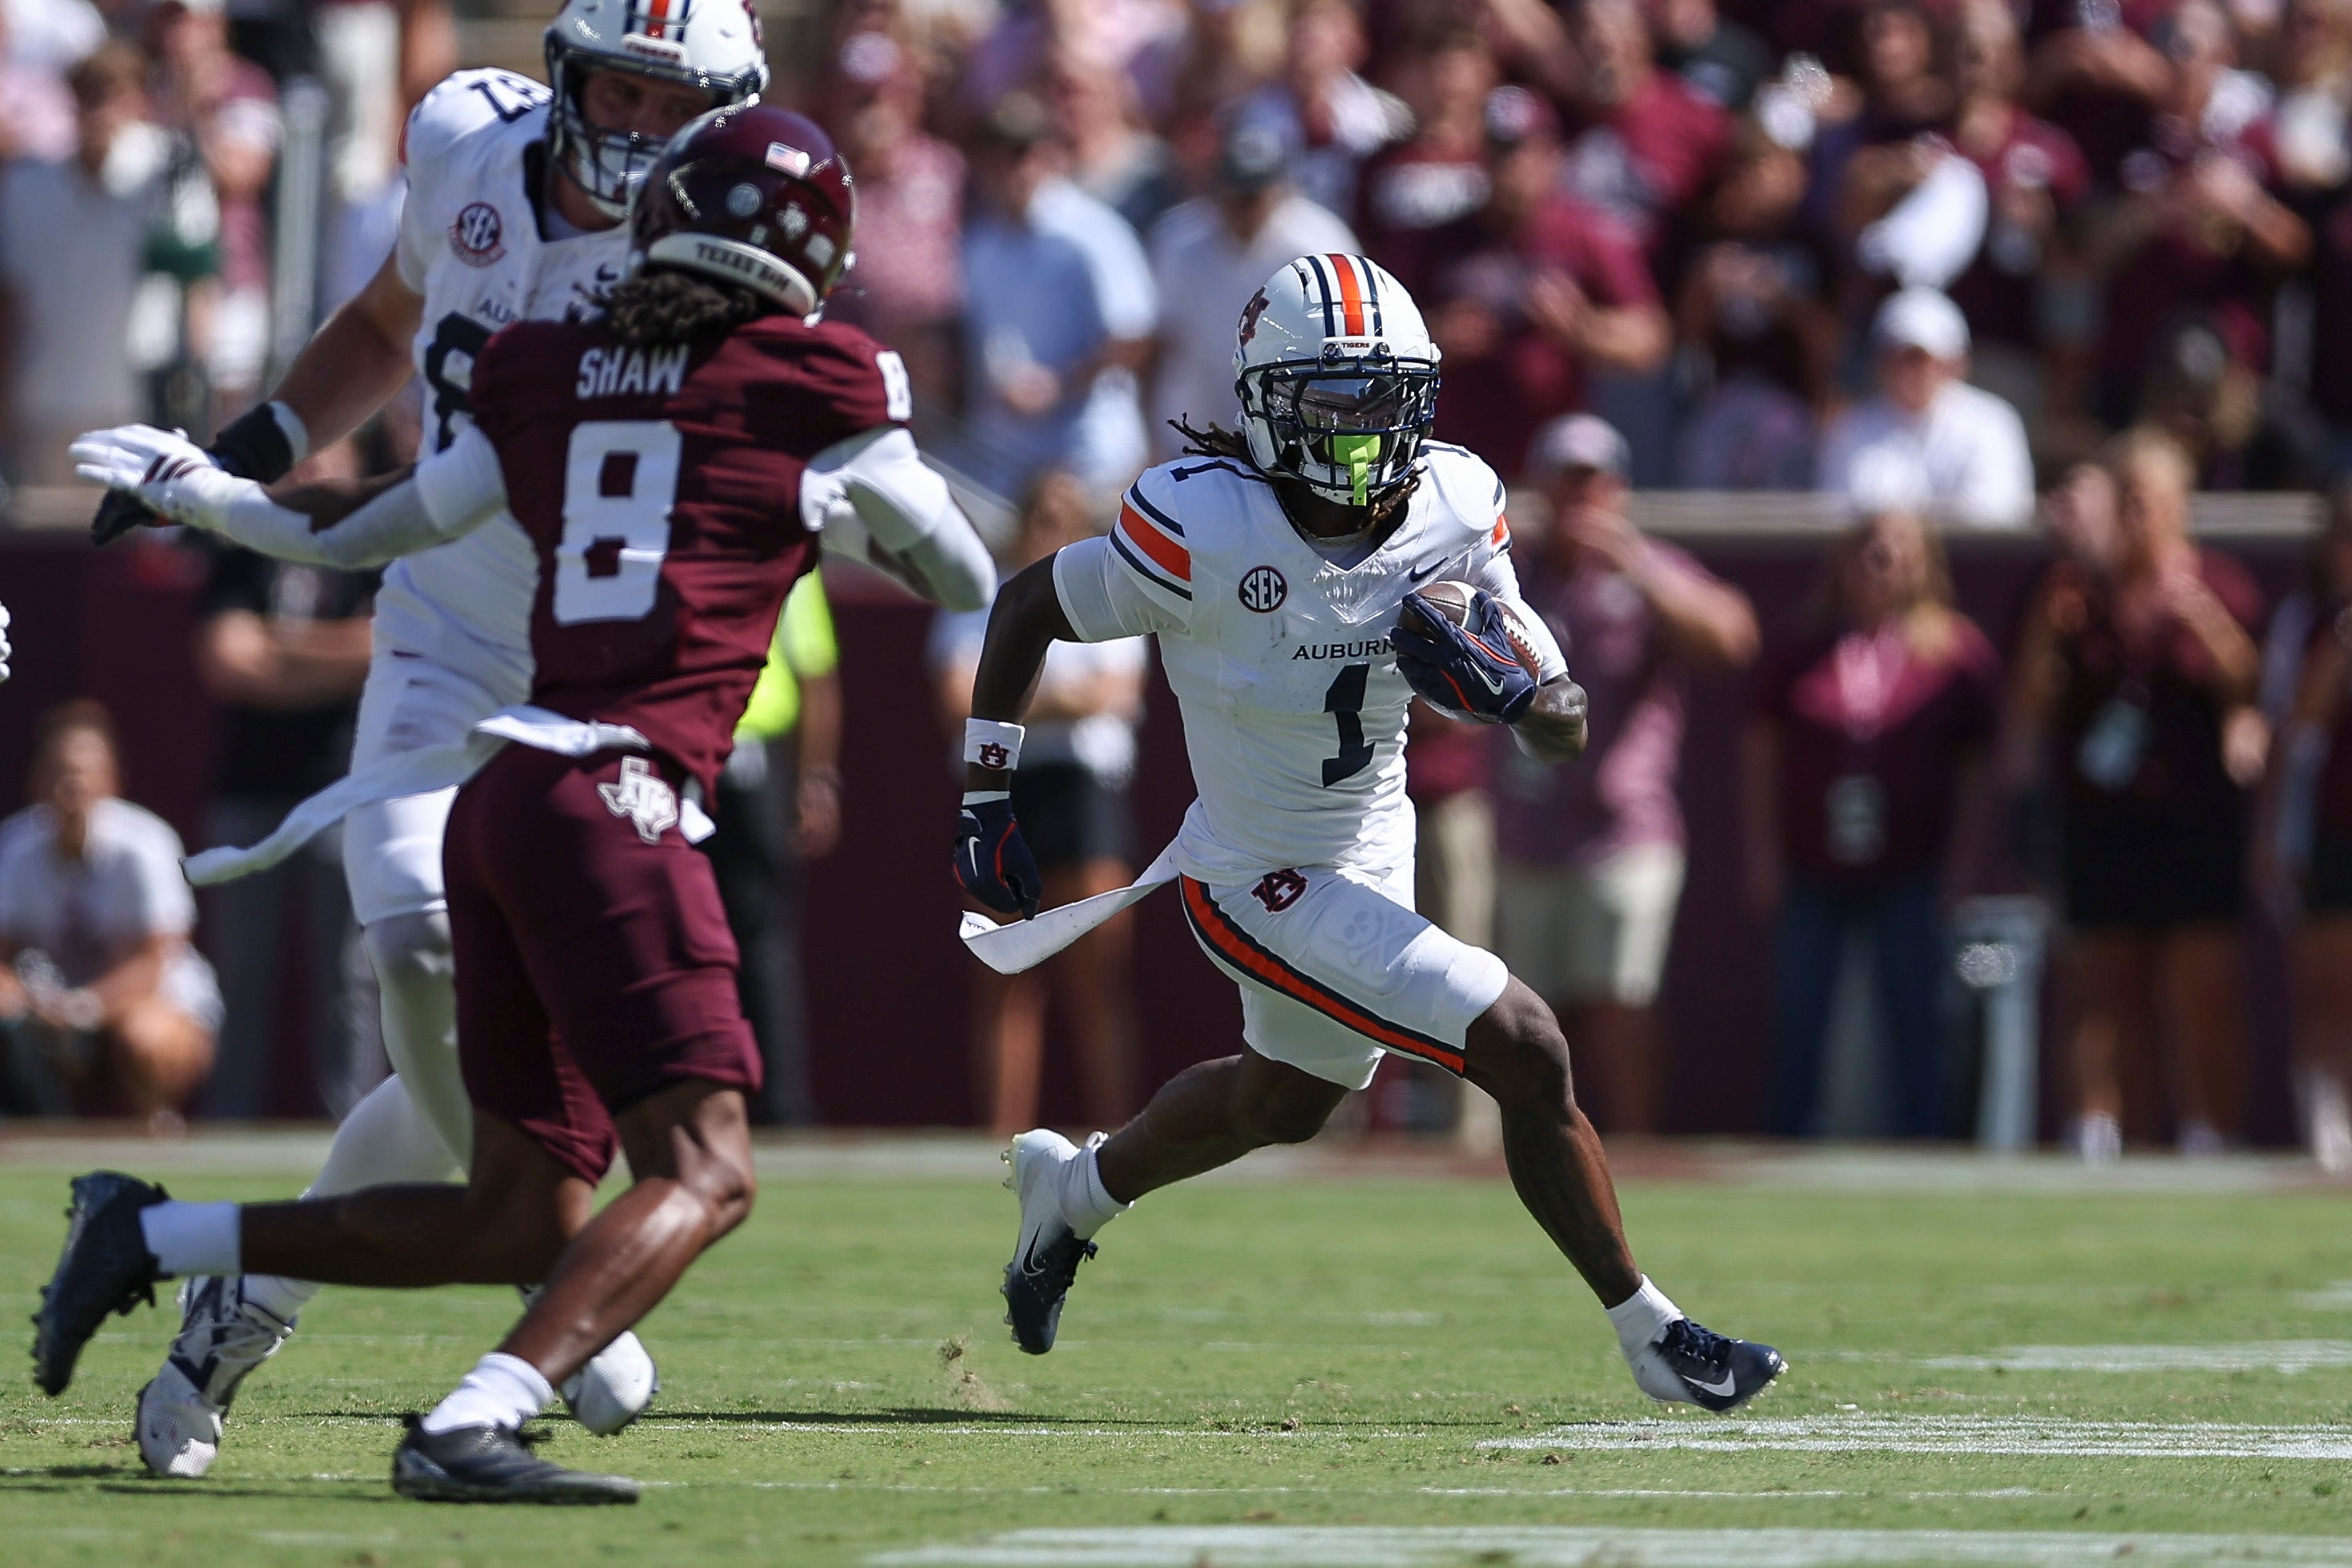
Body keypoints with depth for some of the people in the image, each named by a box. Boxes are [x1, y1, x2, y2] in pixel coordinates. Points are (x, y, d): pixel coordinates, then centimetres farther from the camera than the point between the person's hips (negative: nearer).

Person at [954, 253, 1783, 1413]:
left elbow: (1566, 731, -6)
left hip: (1374, 847, 7)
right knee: (1525, 1054, -14)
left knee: (1287, 1100, 31)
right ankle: (1649, 1337, 1)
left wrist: (1506, 685, -29)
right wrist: (985, 806, -9)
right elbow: (1026, 607, -10)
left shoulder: (1456, 512, -12)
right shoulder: (1204, 529, -27)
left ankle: (1072, 1187, 58)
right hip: (1266, 889, -7)